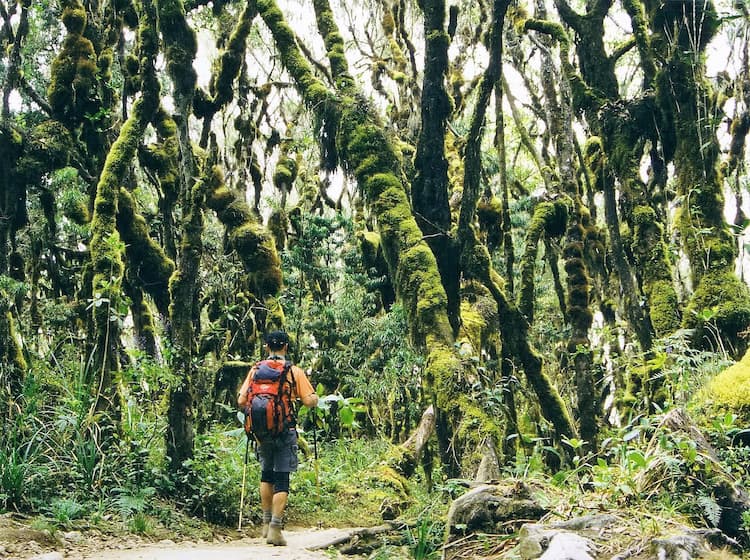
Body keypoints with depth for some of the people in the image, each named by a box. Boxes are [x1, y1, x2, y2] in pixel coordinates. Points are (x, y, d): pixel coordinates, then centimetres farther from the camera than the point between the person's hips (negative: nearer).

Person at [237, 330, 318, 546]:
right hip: (285, 431, -3)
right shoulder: (295, 371, -3)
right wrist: (314, 397, 15)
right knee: (281, 479, 1)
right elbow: (310, 401, -8)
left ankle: (266, 522, 24)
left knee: (266, 474, 22)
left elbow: (241, 402, 0)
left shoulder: (255, 370, 3)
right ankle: (275, 527, -7)